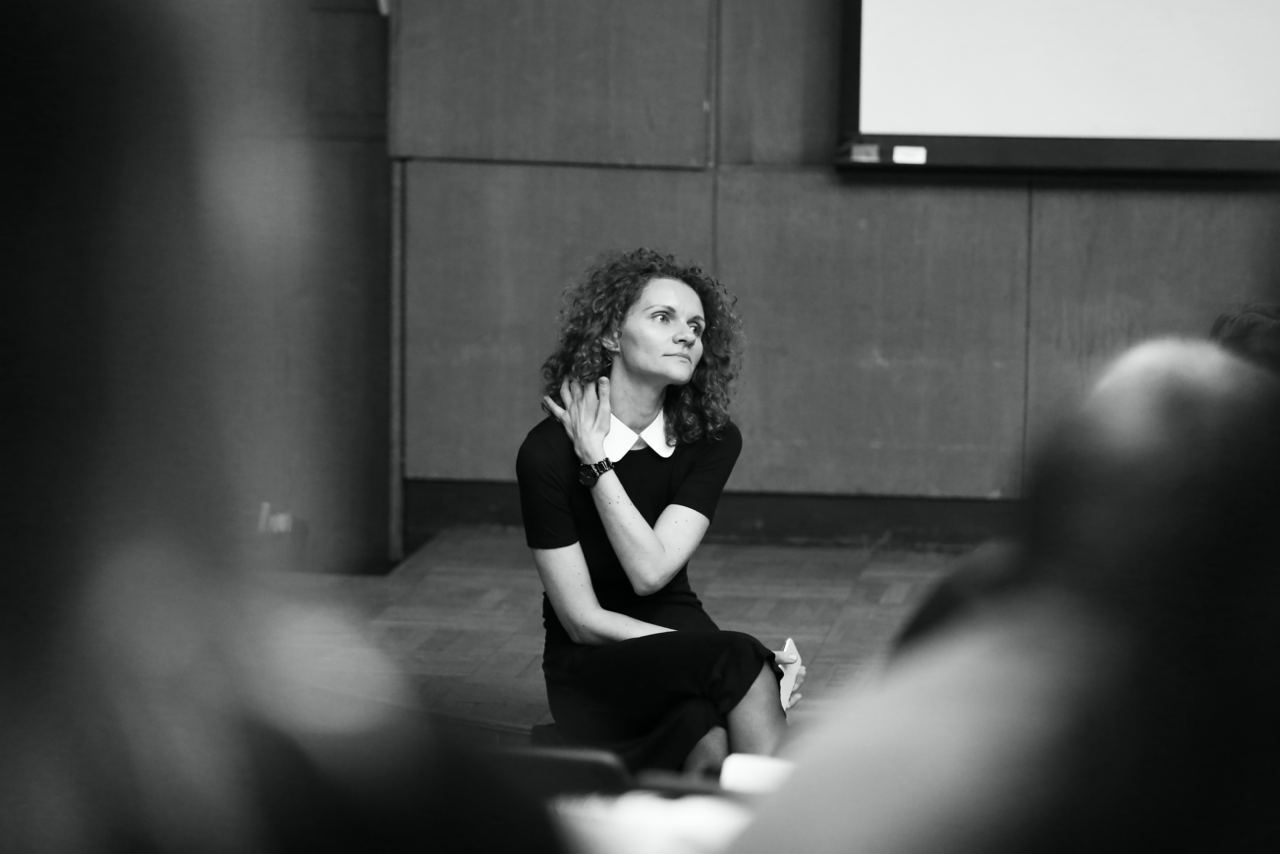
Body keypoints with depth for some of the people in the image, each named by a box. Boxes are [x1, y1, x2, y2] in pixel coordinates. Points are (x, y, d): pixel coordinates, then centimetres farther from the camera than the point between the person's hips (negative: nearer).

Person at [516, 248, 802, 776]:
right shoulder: (547, 452, -13)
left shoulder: (712, 441, -2)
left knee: (711, 748, -34)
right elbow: (583, 620, -13)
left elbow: (652, 572, -15)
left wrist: (596, 460, -17)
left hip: (682, 647, 3)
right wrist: (733, 658, -19)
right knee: (741, 659, -33)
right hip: (592, 670, -3)